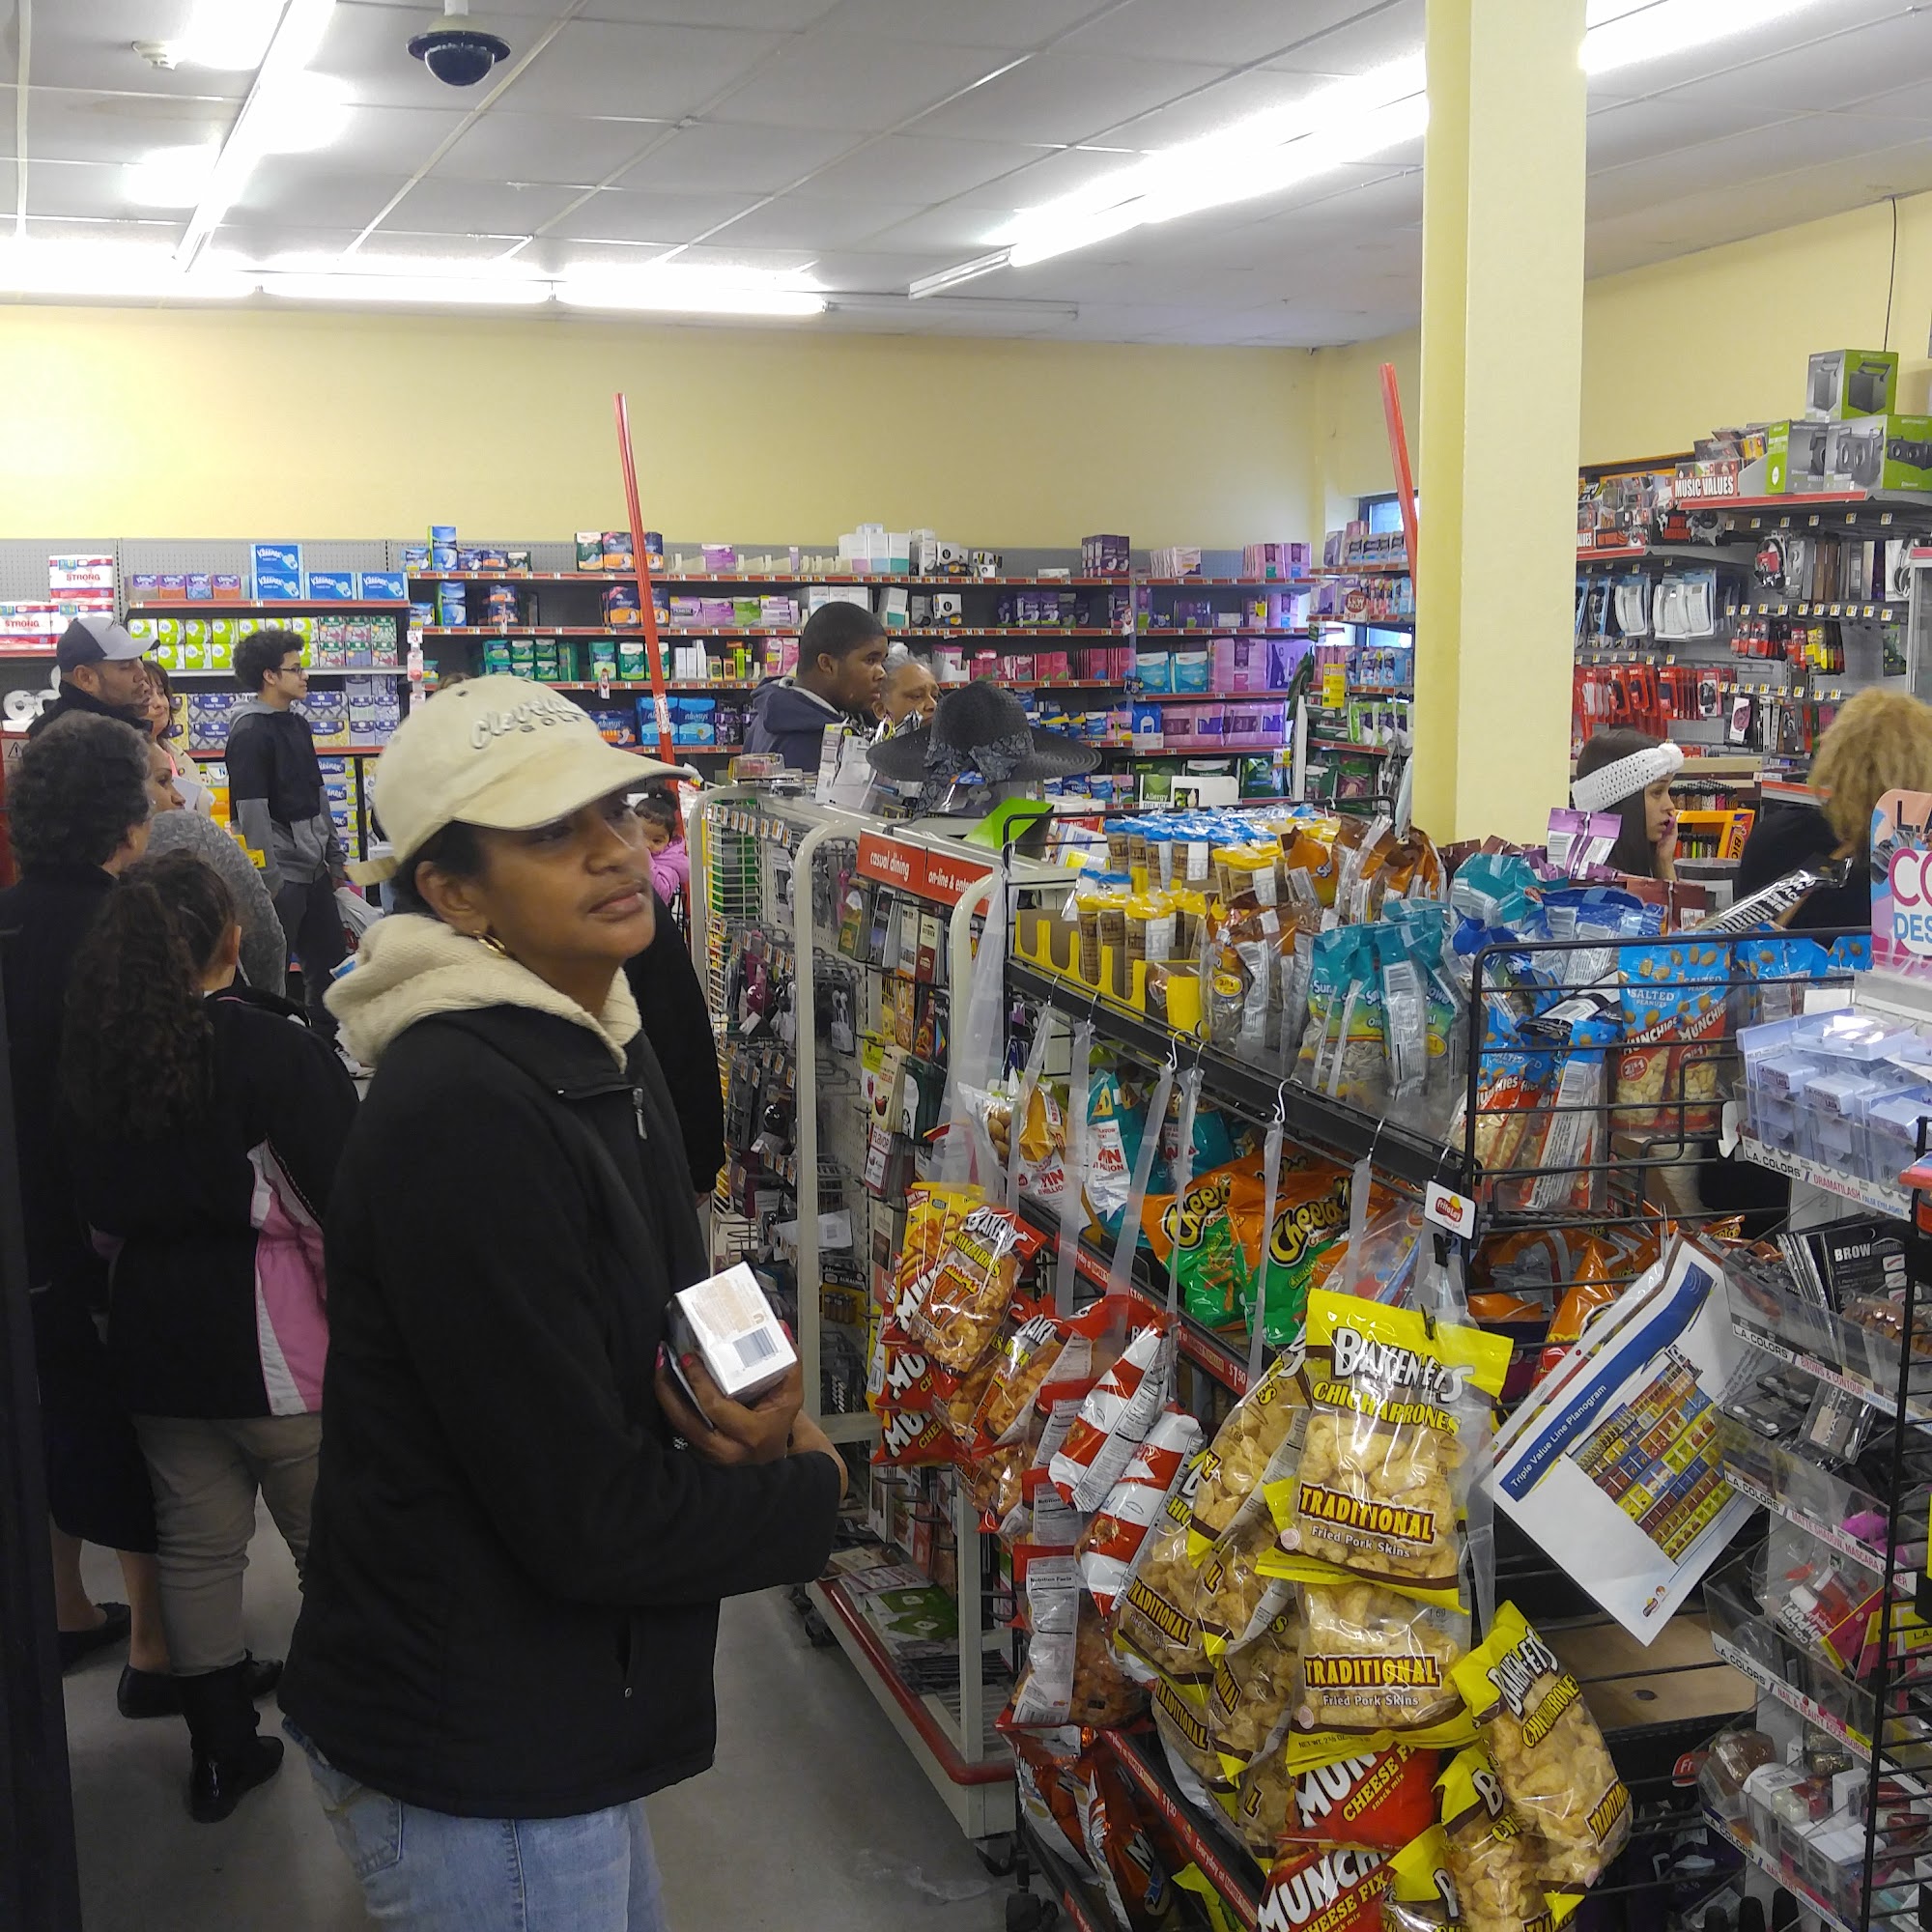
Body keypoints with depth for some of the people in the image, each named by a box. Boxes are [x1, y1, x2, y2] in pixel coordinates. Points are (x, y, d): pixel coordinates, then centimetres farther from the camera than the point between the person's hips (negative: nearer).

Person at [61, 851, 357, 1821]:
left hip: (152, 1336, 7)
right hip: (271, 1339, -6)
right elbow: (337, 1209, -16)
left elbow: (99, 1213, 14)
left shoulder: (91, 1056, 3)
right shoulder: (270, 1047, -17)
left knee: (195, 1546, 16)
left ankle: (220, 1750, 28)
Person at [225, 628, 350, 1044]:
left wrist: (334, 857, 18)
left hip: (314, 870, 9)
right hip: (282, 875, -9)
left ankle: (329, 1049, 25)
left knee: (332, 962, 14)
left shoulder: (298, 724, 14)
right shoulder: (249, 732, -13)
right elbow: (252, 814, -18)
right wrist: (270, 880, -20)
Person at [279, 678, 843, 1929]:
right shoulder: (462, 1119, -27)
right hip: (475, 1768, -9)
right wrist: (810, 1493, -10)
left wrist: (742, 1397, -9)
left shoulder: (601, 1053, 4)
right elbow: (589, 1519, -27)